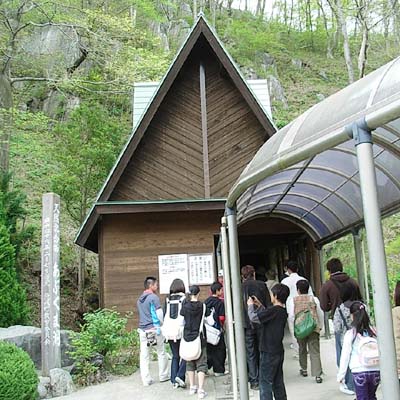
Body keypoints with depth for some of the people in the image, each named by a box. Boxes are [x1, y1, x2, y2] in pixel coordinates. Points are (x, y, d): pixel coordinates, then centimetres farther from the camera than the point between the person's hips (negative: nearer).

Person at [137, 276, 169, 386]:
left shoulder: (139, 299, 14)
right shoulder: (154, 297, -9)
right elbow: (159, 314, -11)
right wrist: (163, 324, 5)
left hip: (142, 330, 6)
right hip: (154, 329, -6)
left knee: (144, 355, 5)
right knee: (161, 353, 10)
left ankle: (146, 380, 6)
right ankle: (163, 376, 19)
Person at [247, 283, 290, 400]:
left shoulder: (273, 310, -20)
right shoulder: (283, 311, 6)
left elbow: (254, 318, -19)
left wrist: (251, 305, -3)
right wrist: (259, 305, 19)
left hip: (269, 352, -8)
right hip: (279, 351, 8)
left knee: (265, 382, -1)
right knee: (278, 382, 15)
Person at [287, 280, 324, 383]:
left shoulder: (292, 301, -1)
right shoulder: (314, 299, 3)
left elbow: (291, 316, -6)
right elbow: (321, 314, 7)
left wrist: (293, 329, 6)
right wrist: (320, 326, 20)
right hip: (313, 328, 0)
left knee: (302, 349, 21)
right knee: (315, 351, -1)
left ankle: (303, 369, 35)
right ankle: (317, 374, -9)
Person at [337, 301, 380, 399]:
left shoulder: (350, 334, -7)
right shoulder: (373, 331, 0)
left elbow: (345, 356, -4)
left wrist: (341, 375, 5)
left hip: (359, 372, -3)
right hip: (375, 370, 4)